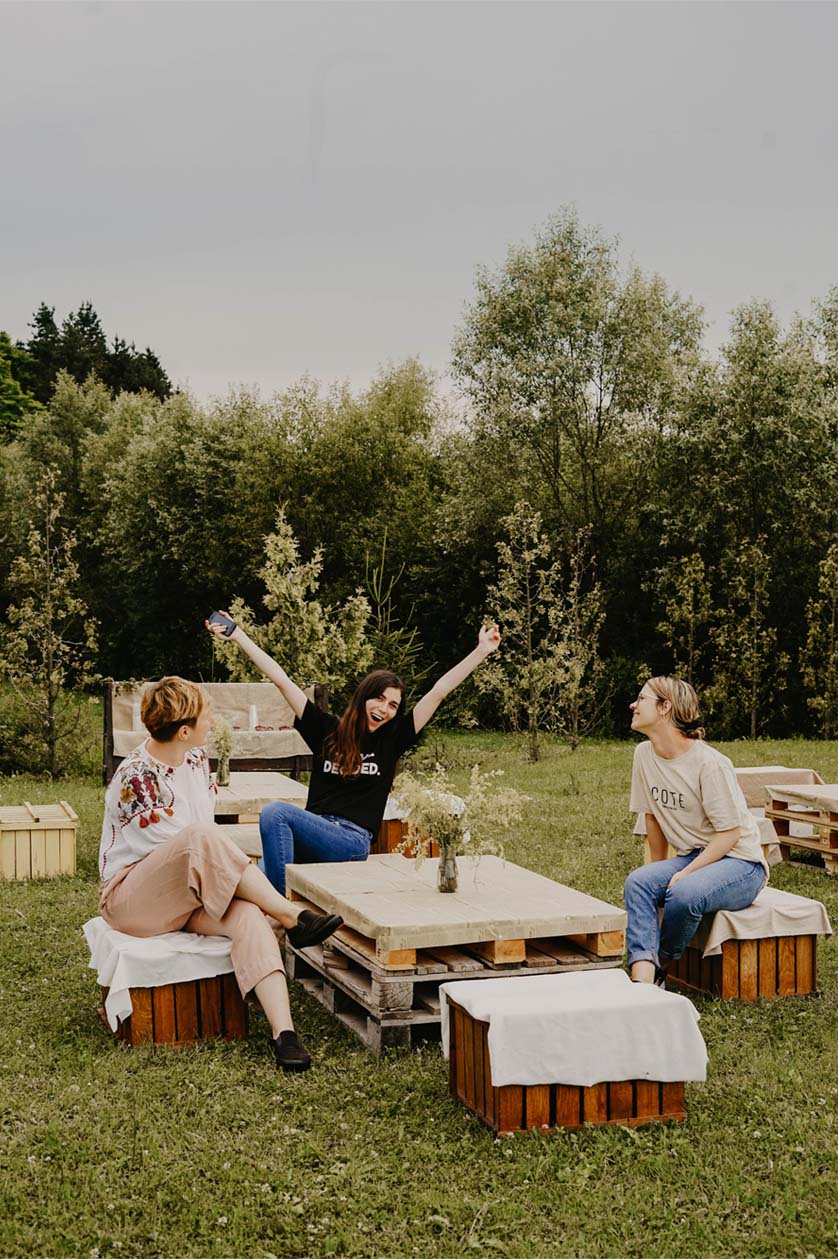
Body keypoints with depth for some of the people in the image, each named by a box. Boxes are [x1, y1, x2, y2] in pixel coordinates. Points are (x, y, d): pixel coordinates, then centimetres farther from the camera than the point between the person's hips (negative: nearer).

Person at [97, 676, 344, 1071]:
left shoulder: (196, 757, 6)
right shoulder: (135, 779, -19)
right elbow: (188, 844, -17)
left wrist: (227, 874, 0)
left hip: (186, 896, 7)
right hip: (129, 899, -7)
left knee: (247, 913, -28)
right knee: (202, 839, -36)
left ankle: (283, 1029, -40)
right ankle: (291, 917, -24)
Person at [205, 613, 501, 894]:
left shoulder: (392, 739, 12)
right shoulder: (327, 730, 14)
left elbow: (439, 691, 9)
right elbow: (281, 680, 13)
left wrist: (482, 652, 7)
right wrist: (238, 636, 12)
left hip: (353, 842, -2)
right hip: (312, 832, 2)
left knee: (275, 812, -30)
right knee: (262, 875, -32)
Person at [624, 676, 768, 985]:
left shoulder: (709, 763, -19)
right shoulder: (644, 754, 2)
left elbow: (730, 833, -17)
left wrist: (685, 873, -22)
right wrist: (661, 870, 10)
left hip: (739, 861, -6)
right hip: (691, 856, 6)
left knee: (684, 892, -34)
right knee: (638, 882, -23)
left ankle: (661, 968, -8)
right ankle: (643, 978, -34)